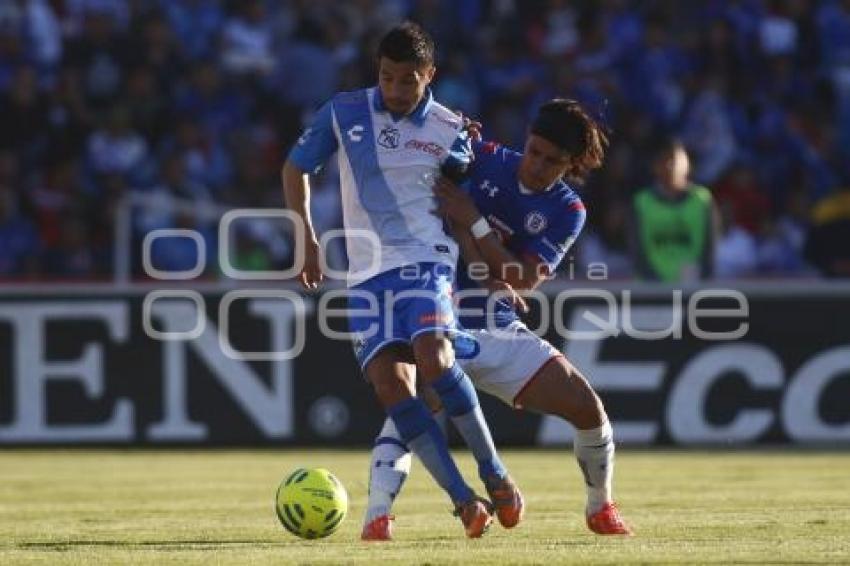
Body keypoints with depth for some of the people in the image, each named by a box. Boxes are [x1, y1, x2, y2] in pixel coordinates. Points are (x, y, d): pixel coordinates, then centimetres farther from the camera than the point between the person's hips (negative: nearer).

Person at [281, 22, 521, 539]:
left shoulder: (449, 133, 0)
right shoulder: (344, 113, 3)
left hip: (427, 262, -3)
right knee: (389, 384, -15)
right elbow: (296, 168, 16)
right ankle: (464, 500, -12)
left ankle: (494, 472, -11)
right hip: (367, 274, 3)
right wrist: (307, 239, 8)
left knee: (433, 359, -28)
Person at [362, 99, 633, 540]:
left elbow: (527, 278, -13)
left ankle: (600, 507, 24)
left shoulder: (568, 211, -1)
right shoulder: (483, 160, -4)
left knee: (588, 409, -2)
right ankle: (377, 516, -38)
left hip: (500, 329, 3)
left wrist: (473, 221, -22)